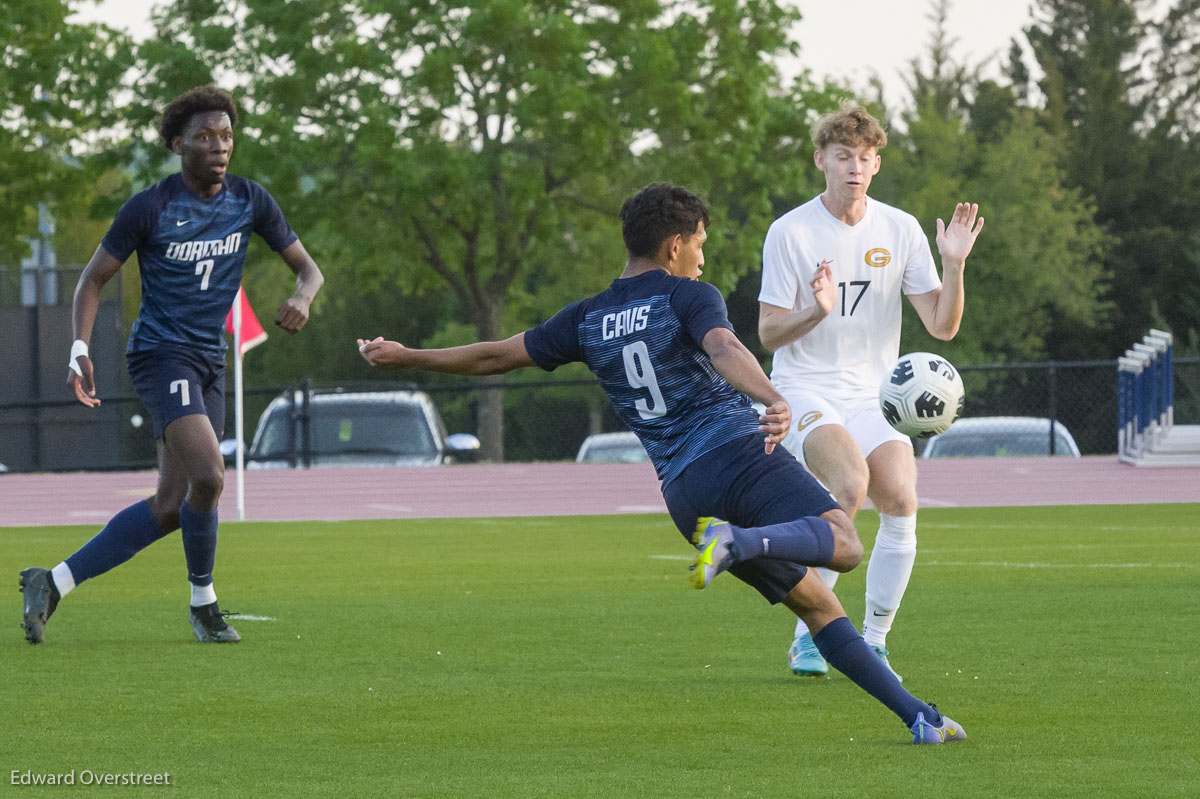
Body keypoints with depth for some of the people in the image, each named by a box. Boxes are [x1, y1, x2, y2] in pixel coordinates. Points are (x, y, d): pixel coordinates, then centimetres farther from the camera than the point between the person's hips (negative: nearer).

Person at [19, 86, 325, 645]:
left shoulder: (249, 201, 4)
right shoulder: (149, 208, -9)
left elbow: (309, 269, 8)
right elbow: (94, 279, -1)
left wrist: (301, 298, -17)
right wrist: (80, 351, -15)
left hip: (209, 363, 6)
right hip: (161, 352, -6)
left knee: (170, 507, 2)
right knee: (207, 476, -24)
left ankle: (55, 582, 10)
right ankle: (202, 602, -3)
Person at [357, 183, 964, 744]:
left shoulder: (589, 320, 19)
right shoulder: (687, 295, 5)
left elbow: (494, 357, 24)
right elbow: (724, 350, -17)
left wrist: (404, 357, 38)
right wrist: (773, 399, -36)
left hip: (682, 491, 6)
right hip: (737, 447, -6)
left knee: (815, 602, 11)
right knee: (844, 545, -26)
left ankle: (917, 715, 2)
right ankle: (739, 541, -46)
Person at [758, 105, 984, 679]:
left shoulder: (900, 230, 4)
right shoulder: (790, 232, -5)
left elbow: (942, 326, 2)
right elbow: (769, 333, -5)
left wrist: (954, 266, -14)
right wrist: (816, 311, -24)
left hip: (872, 394, 3)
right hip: (805, 390, -3)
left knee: (901, 501, -21)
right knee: (851, 483, -30)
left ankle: (873, 643, -4)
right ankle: (809, 635, -17)